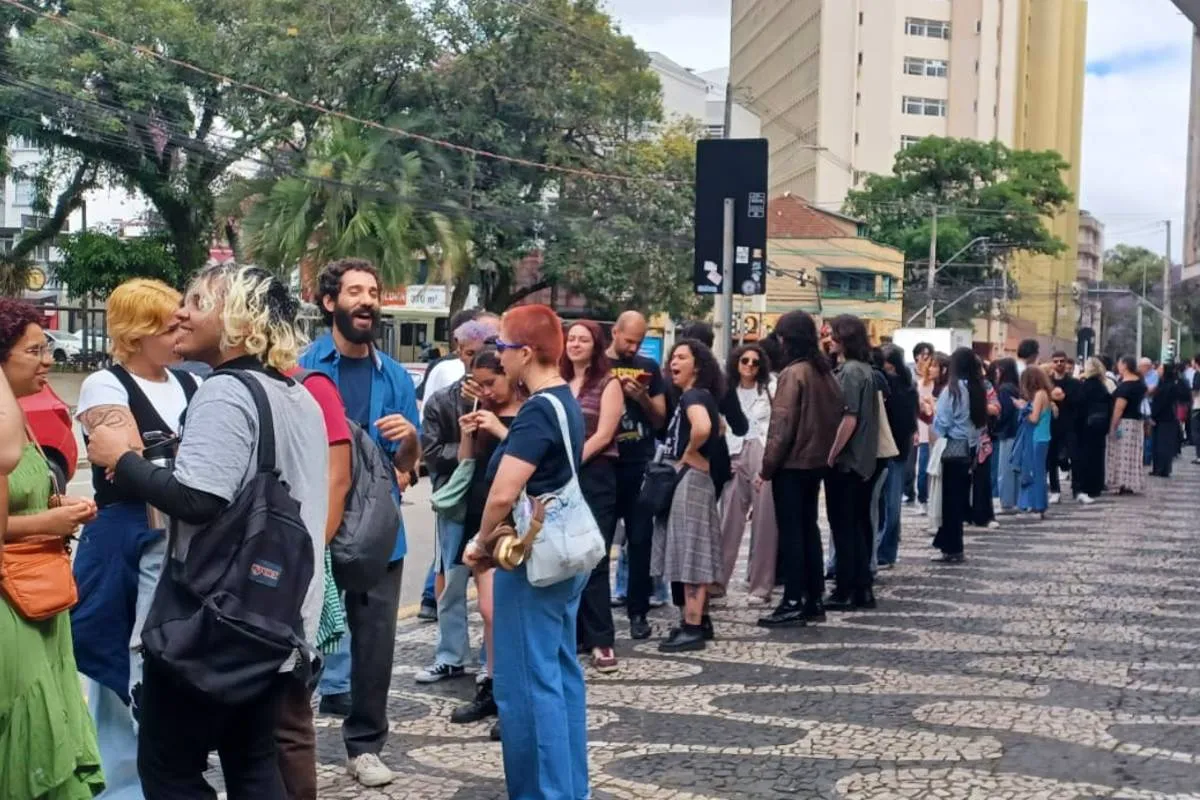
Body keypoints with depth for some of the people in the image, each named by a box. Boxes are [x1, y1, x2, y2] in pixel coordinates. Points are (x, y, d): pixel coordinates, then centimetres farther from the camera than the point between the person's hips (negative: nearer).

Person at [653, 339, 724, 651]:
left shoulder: (693, 395, -14)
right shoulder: (696, 396, 15)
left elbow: (702, 427, -35)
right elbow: (718, 427, 31)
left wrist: (689, 454, -19)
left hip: (689, 479, -10)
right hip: (684, 481, 10)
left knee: (689, 553, -8)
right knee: (689, 552, 14)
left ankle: (693, 628, -5)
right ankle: (698, 620, 22)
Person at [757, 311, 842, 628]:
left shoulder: (793, 373, -16)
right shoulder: (825, 372, 8)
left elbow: (782, 424, -18)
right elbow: (834, 416, 13)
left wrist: (768, 464, -11)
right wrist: (824, 450, 18)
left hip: (791, 463, -8)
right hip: (815, 461, 8)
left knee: (791, 532, -3)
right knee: (809, 528, 14)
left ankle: (794, 604, -2)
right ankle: (814, 600, 18)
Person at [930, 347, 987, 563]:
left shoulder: (953, 389, -14)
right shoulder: (978, 389, 5)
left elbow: (941, 422, -12)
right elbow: (982, 419, 9)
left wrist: (938, 434, 7)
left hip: (953, 448, -7)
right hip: (970, 448, 7)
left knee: (950, 499, -1)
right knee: (960, 498, 12)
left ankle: (952, 549, 2)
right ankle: (951, 545, 17)